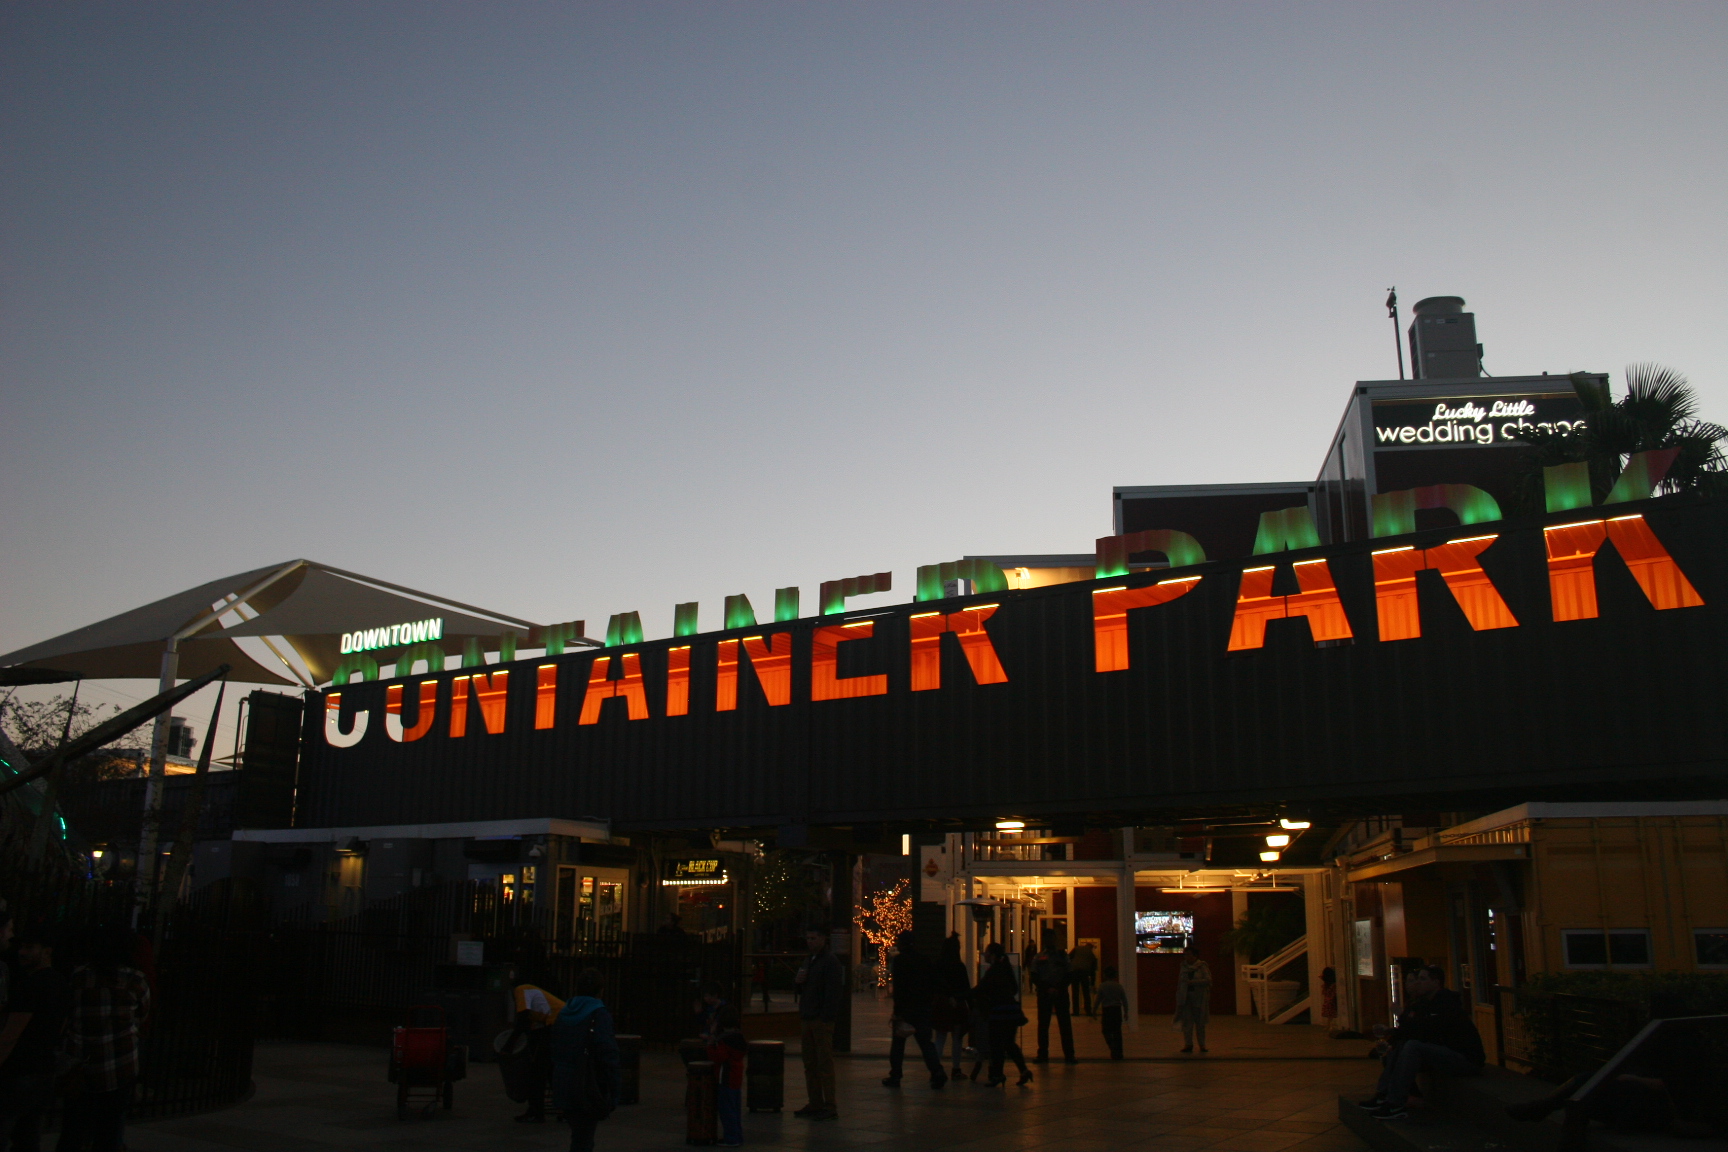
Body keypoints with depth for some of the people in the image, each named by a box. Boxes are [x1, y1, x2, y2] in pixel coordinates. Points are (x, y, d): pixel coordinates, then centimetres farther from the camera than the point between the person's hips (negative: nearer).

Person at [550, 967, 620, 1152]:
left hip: (564, 1086, 7)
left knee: (578, 1135, 19)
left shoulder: (564, 1012, 10)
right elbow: (607, 1054, -18)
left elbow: (552, 1047, 15)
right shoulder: (598, 1014, -12)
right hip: (588, 1087, -7)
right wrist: (613, 1093, -15)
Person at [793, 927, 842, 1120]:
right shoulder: (809, 959, 18)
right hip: (809, 1018, 9)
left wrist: (825, 1018, -21)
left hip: (822, 1019, -9)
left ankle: (830, 1107, -1)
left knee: (825, 1063, -6)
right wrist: (799, 981, 2)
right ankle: (815, 1103, 18)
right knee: (810, 1064, 11)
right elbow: (802, 990, 25)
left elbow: (833, 992, -16)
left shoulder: (830, 961, -11)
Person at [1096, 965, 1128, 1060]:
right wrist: (1126, 1012, 14)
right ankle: (1118, 1053, 9)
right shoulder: (1119, 986, 3)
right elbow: (1124, 1000, 5)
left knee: (1107, 1031, 6)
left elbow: (1098, 1000, -4)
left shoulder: (1102, 986, -5)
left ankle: (1113, 1048, -14)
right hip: (1117, 1010, 3)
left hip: (1107, 1010, -3)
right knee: (1117, 1033, 9)